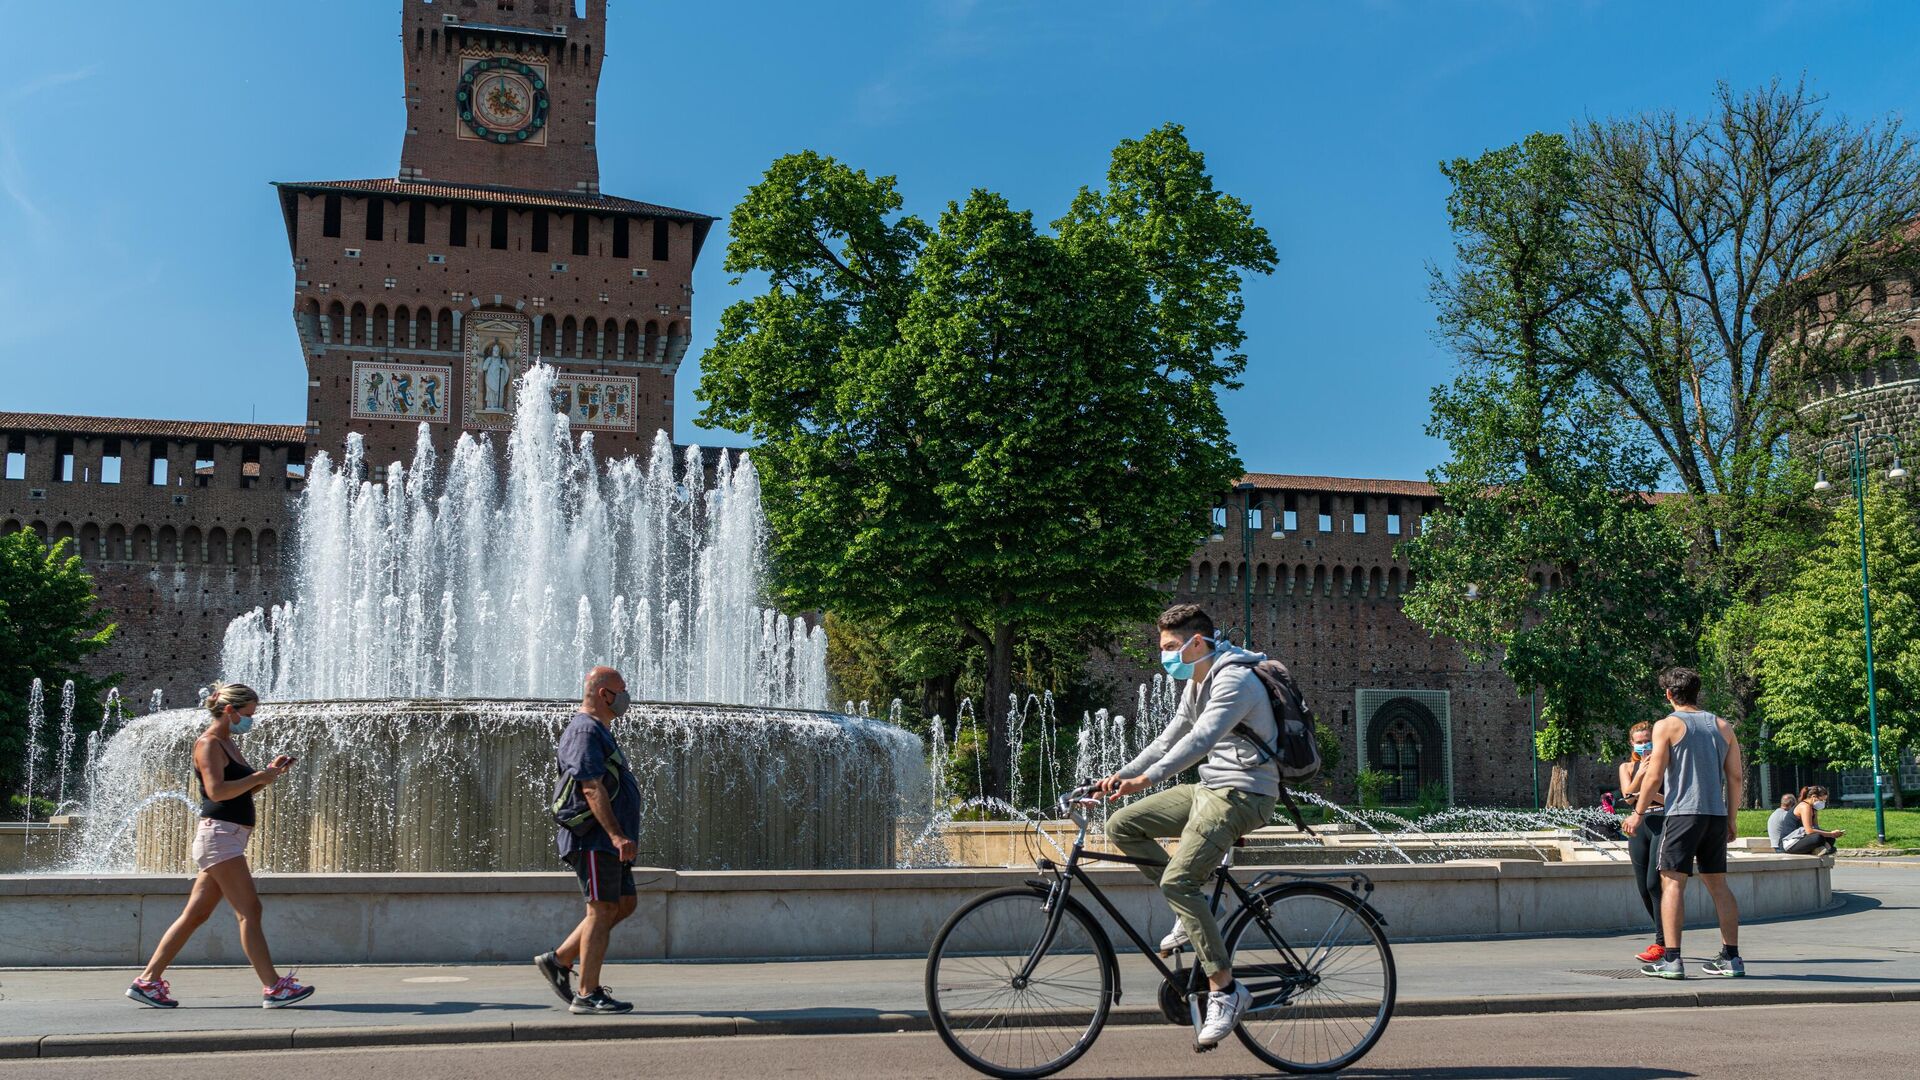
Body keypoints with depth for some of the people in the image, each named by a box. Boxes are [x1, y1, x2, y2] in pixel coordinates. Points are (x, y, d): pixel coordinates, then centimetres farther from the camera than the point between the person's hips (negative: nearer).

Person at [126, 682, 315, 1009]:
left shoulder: (227, 744, 19)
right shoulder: (208, 743, -10)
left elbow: (241, 790, 25)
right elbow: (217, 791, -21)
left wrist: (269, 772, 12)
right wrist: (259, 776, -15)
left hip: (229, 838, 10)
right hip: (219, 834, -10)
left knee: (195, 914, 11)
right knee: (250, 911, -11)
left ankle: (148, 981, 17)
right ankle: (273, 987, -11)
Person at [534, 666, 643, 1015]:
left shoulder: (600, 732, 22)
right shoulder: (585, 731, -12)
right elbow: (592, 789, -22)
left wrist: (623, 836, 27)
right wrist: (617, 835, -28)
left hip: (607, 838, 11)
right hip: (593, 837, -10)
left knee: (625, 903, 11)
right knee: (603, 909, -7)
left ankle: (559, 960, 16)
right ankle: (588, 995, -2)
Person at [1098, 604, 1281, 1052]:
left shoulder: (1235, 680, -17)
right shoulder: (1196, 684, 15)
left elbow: (1199, 740, -30)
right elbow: (1170, 738, 21)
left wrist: (1146, 778, -39)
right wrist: (1122, 774, 11)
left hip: (1242, 793, -10)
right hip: (1209, 787, 10)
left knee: (1178, 880, -24)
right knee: (1121, 826, 3)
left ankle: (1225, 989, -17)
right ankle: (1193, 910, 9)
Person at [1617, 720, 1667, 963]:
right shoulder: (1627, 767, 15)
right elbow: (1627, 795, -2)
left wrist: (1650, 793, -17)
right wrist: (1641, 773, -16)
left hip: (1662, 822, -5)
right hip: (1639, 825, 5)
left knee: (1654, 883, -17)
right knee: (1643, 887, 6)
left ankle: (1661, 943, -14)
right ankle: (1667, 937, 24)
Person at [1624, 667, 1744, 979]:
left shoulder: (1667, 725, -3)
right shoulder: (1722, 726, 12)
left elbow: (1654, 776, -8)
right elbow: (1735, 776, 10)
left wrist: (1639, 813, 0)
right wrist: (1730, 817, 18)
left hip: (1682, 813, -5)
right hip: (1715, 814, 5)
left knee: (1672, 882, -4)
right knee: (1718, 884, 13)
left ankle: (1671, 960, -9)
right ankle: (1731, 958, 15)